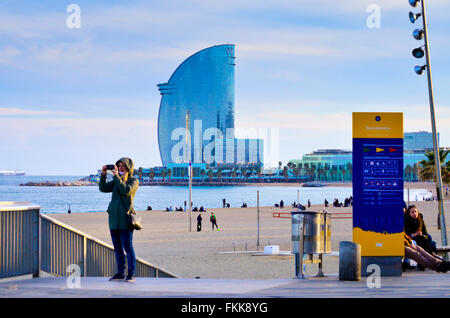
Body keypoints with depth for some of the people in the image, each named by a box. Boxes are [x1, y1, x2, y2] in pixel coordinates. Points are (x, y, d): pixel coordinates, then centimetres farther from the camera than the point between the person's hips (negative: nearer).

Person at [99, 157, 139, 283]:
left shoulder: (134, 181, 0)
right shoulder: (117, 180, 17)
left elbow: (126, 190, -19)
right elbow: (103, 188, 7)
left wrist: (116, 176, -18)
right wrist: (103, 174, -4)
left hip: (125, 218, -6)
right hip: (114, 217, 6)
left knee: (128, 247, -7)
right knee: (117, 248, 8)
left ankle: (131, 274, -3)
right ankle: (120, 273, 14)